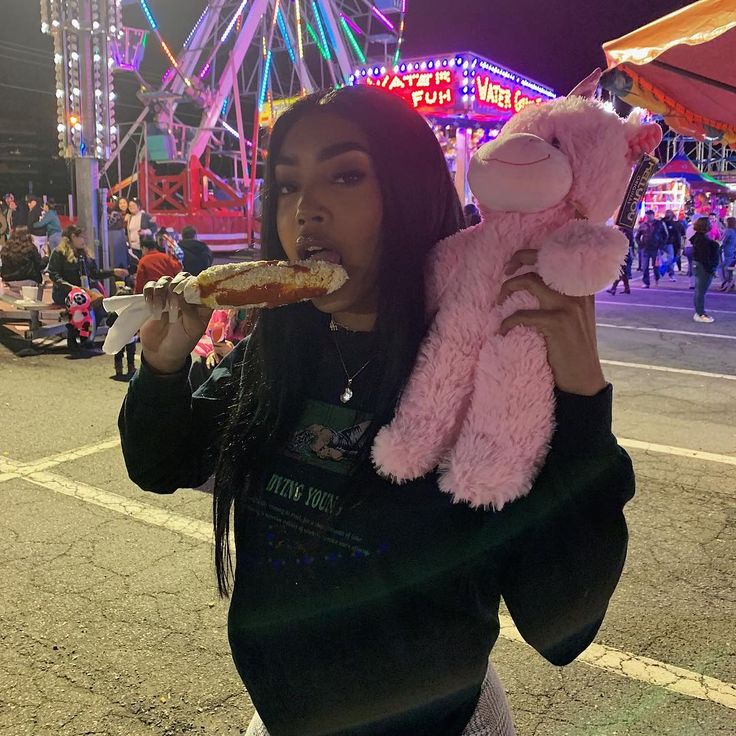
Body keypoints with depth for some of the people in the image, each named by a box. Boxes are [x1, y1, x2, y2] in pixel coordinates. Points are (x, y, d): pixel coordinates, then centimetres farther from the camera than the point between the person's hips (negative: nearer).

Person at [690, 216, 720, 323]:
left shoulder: (699, 237, 12)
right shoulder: (702, 239, -20)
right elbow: (704, 256, -23)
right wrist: (710, 269, -21)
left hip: (699, 266, 11)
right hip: (703, 267, -11)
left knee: (699, 291, 15)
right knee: (701, 291, -5)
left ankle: (700, 312, 24)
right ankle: (700, 314, 0)